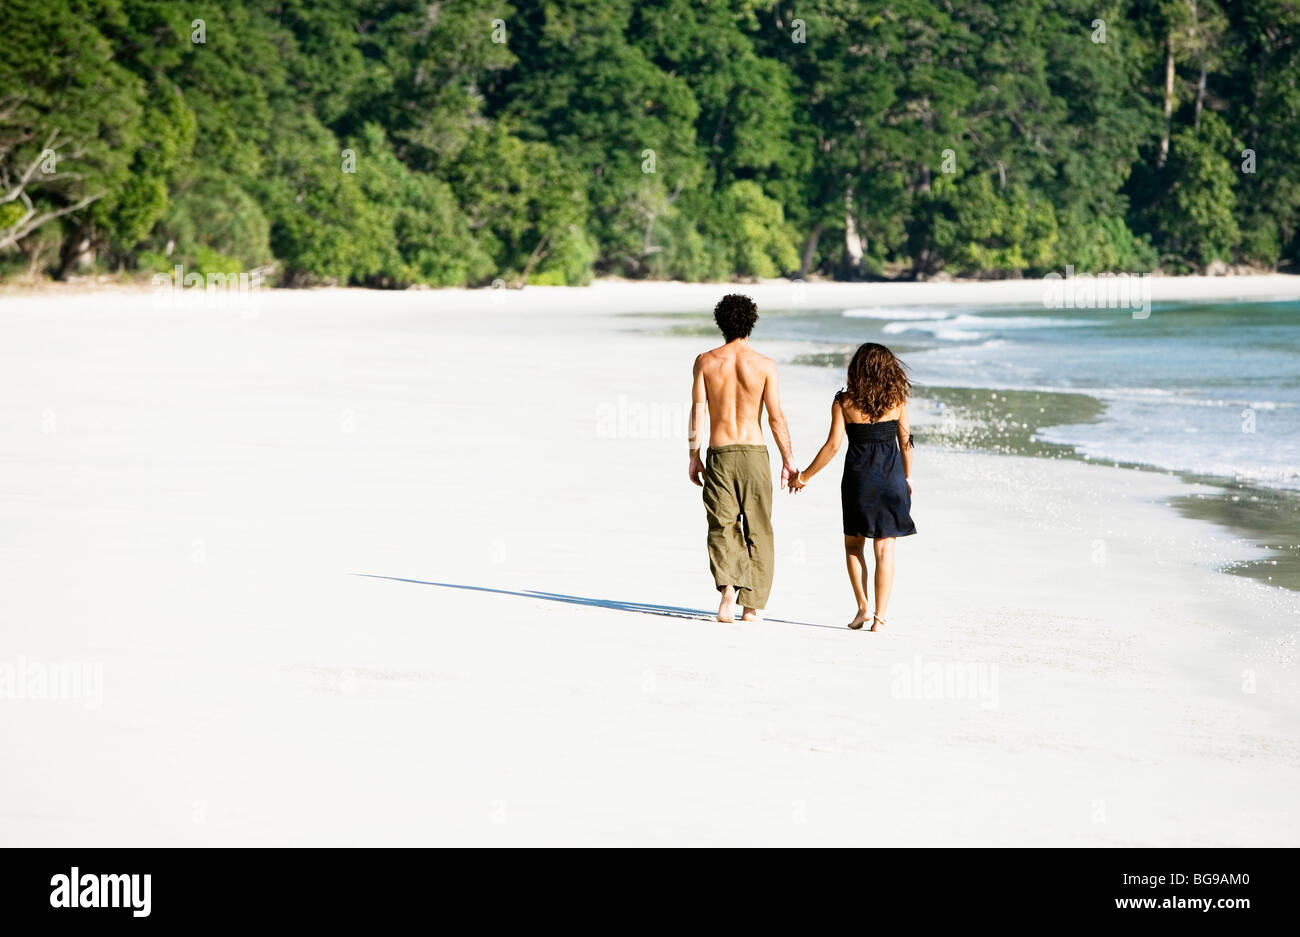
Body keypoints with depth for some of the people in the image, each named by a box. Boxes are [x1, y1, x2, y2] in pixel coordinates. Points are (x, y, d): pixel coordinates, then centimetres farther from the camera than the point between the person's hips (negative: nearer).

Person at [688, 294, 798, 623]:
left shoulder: (705, 362, 1)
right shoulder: (764, 364, -2)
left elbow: (697, 412, -1)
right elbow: (776, 417, -4)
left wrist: (693, 457, 6)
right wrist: (788, 460, 3)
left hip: (719, 453, 1)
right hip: (754, 454, -1)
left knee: (722, 527, 6)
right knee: (757, 531, 9)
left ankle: (727, 585, -20)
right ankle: (751, 605, 8)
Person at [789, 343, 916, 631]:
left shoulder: (844, 402, -6)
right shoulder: (896, 400, -1)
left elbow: (833, 445, -8)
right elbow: (906, 442, 5)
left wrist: (804, 475, 2)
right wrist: (907, 477, 20)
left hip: (859, 476, -1)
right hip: (892, 478, 1)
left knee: (853, 543, 16)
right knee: (884, 548, 3)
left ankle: (863, 607, 6)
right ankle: (879, 617, 0)